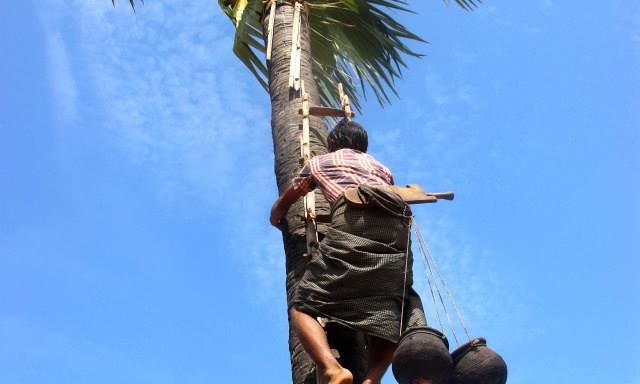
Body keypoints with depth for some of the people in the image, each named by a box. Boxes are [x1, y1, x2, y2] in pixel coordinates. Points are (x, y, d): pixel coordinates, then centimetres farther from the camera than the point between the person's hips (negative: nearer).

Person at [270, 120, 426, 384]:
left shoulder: (318, 162, 34)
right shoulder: (379, 166, 39)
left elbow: (278, 211, 44)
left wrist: (280, 221, 67)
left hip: (353, 219, -3)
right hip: (397, 224, 3)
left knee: (303, 308, -3)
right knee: (390, 316, 9)